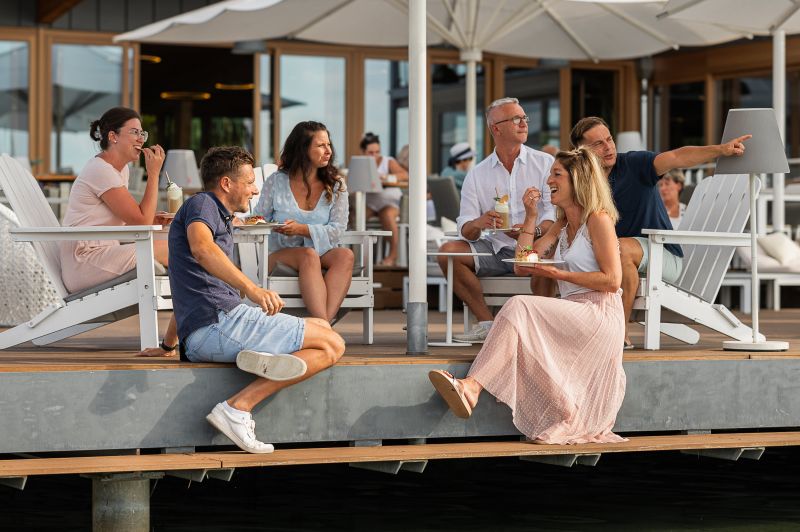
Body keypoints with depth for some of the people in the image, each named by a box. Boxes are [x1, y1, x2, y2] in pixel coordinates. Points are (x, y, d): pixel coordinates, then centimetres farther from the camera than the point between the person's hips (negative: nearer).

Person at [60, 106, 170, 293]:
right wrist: (153, 173, -12)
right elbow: (141, 222, -16)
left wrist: (151, 219, -2)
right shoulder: (101, 171, -14)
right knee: (164, 249, -20)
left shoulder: (121, 169, 16)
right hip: (85, 262, -10)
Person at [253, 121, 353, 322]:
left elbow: (337, 229, -4)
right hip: (281, 255, -2)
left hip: (323, 254, 2)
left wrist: (301, 229, -20)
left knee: (345, 255, -31)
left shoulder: (336, 185, 6)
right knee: (309, 255, -36)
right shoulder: (276, 182, 2)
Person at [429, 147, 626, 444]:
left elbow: (612, 280, -10)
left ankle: (472, 386, -42)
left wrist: (559, 274, -11)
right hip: (571, 316, 8)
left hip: (598, 316, -8)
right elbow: (524, 262, 17)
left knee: (518, 308, -28)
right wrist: (531, 215, 14)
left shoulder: (598, 220, -1)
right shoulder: (562, 226, 24)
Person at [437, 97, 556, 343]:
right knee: (449, 251, -18)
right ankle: (487, 323, -14)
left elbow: (557, 213, -7)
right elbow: (466, 229, 3)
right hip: (496, 248, 3)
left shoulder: (545, 164, 5)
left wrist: (535, 231, -29)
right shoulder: (477, 175, 11)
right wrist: (479, 224, -23)